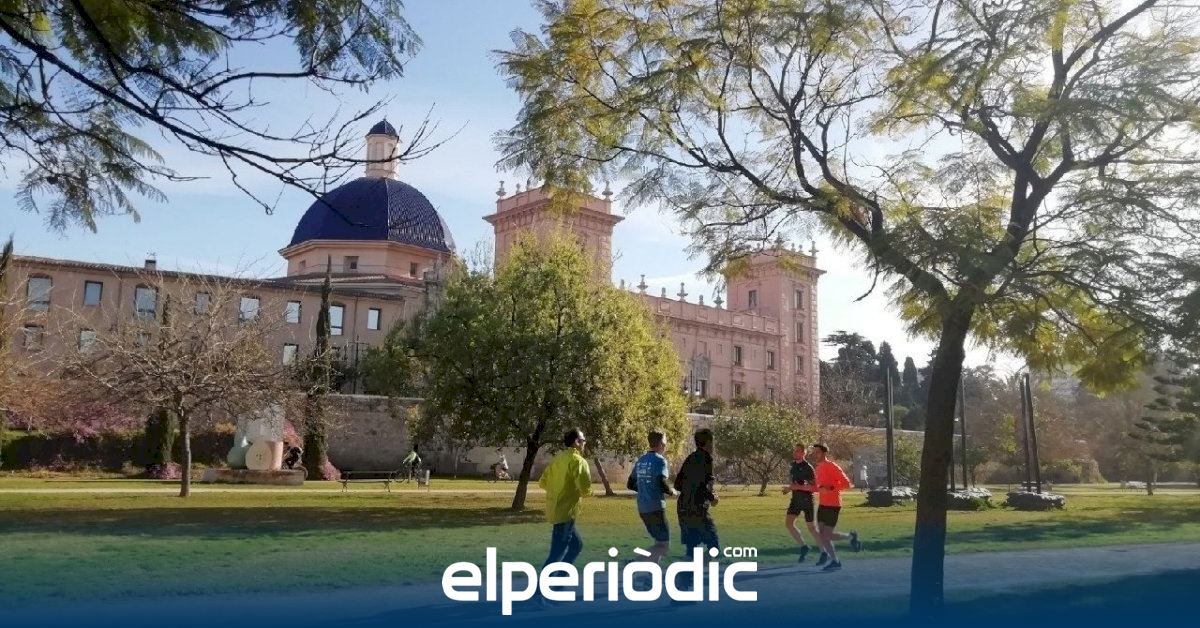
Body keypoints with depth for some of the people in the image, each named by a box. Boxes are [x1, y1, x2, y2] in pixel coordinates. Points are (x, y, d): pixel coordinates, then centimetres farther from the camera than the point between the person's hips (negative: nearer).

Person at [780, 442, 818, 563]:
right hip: (795, 499, 7)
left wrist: (795, 487, -27)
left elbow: (813, 487, -23)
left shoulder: (808, 468, -18)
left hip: (807, 500, -7)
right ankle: (803, 546, 11)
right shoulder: (794, 465, 5)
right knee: (788, 523, -3)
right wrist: (790, 488, 7)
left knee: (811, 527, 3)